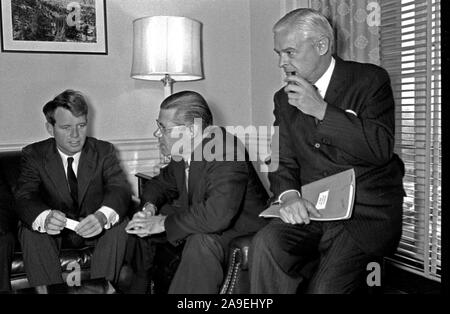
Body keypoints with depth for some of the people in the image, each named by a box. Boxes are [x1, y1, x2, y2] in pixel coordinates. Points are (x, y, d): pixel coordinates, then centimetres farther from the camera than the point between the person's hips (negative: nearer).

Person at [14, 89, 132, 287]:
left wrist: (102, 216, -46)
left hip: (95, 231, 0)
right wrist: (44, 218, -46)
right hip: (53, 232, 0)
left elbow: (120, 188, -21)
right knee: (31, 231, -29)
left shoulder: (104, 151, -7)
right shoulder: (34, 155, -7)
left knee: (120, 224, -27)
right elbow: (24, 198, -20)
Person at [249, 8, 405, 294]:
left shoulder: (370, 80, -1)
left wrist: (321, 109, -16)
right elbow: (283, 162, 10)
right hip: (310, 210, 4)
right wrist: (288, 194, -14)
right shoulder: (284, 99, 13)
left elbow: (381, 148, -13)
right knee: (267, 243, -27)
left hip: (367, 212, -3)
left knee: (324, 287, -24)